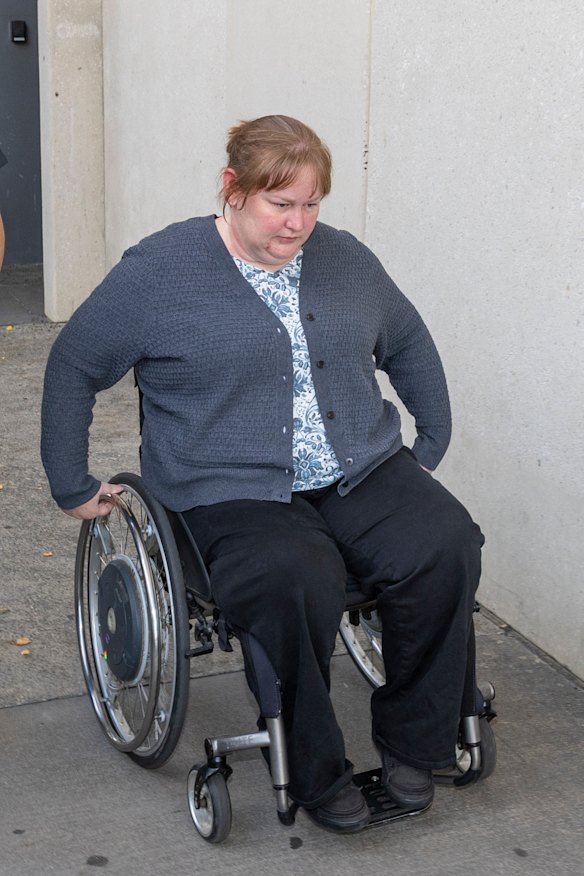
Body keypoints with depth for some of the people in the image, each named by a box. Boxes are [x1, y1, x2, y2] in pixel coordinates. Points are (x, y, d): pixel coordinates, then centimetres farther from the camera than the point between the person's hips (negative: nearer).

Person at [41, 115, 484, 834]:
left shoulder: (345, 258, 12)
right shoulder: (159, 270, -2)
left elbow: (409, 345, 26)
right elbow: (72, 366, 6)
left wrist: (432, 444, 22)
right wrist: (73, 487, 7)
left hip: (362, 472, 5)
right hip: (236, 496, -4)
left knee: (448, 548, -24)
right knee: (301, 584, -35)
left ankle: (411, 741, -3)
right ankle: (315, 774, -10)